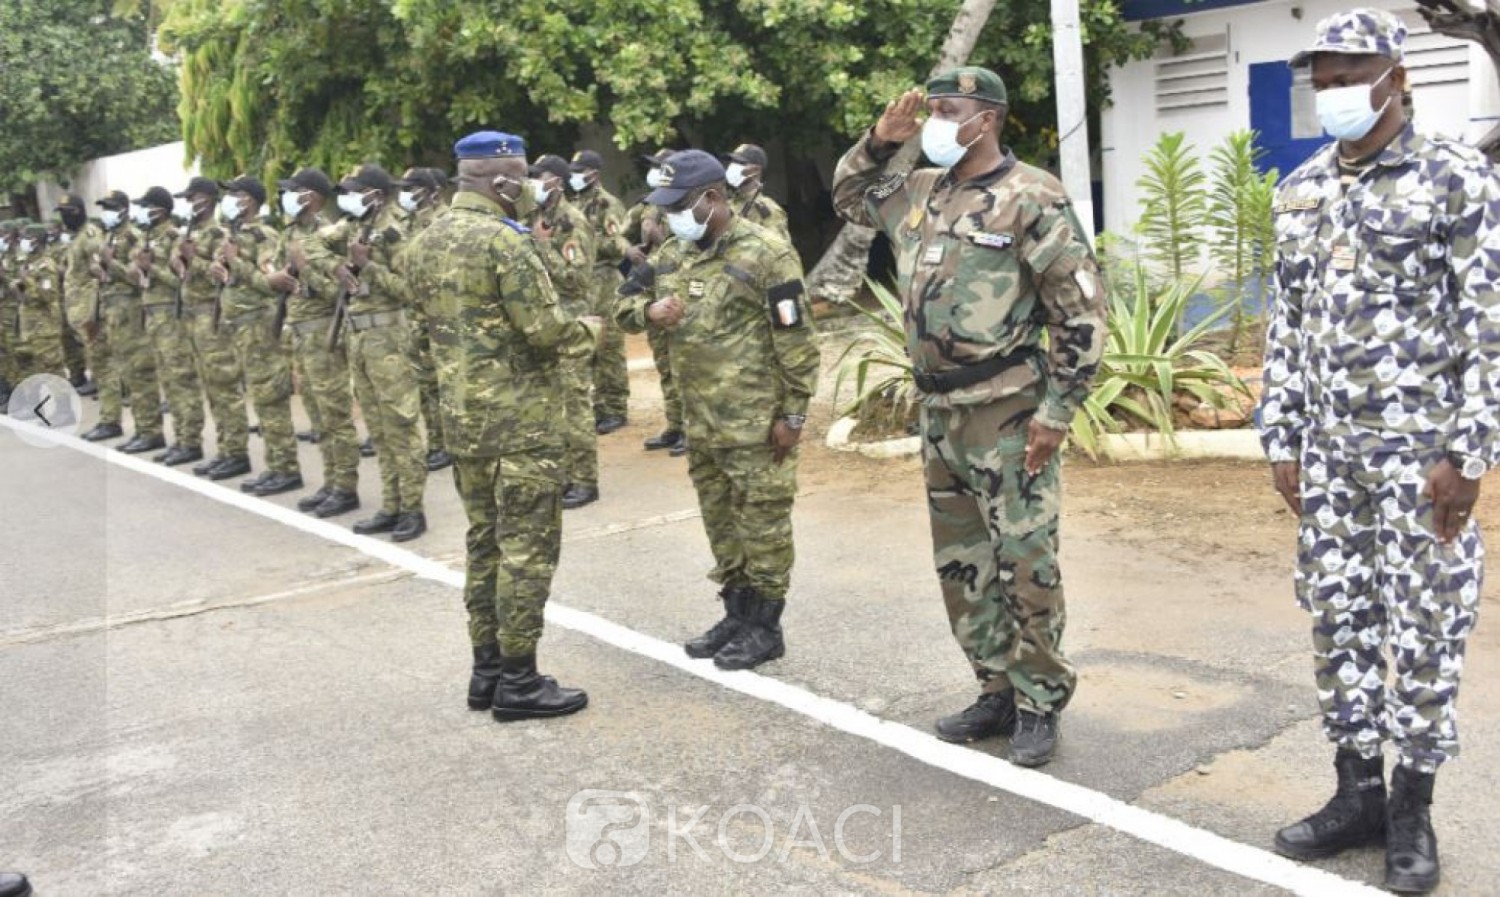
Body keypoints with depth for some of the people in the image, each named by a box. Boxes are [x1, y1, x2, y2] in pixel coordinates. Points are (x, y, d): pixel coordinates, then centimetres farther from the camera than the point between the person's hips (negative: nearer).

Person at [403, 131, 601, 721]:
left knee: (485, 542, 15)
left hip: (461, 417, 9)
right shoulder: (504, 240, -16)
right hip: (521, 420, -8)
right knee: (527, 549, -1)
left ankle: (486, 670, 21)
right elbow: (546, 331, -18)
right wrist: (596, 327, -1)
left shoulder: (424, 243, 11)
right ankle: (518, 681, 4)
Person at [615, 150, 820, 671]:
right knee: (719, 519, 16)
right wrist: (650, 309, -10)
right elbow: (624, 306, 14)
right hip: (700, 420, 8)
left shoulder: (765, 254, -12)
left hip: (755, 420, -7)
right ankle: (737, 613, 30)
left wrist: (792, 413, -14)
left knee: (762, 520, 2)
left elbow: (795, 340, -13)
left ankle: (765, 626, 14)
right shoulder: (672, 255, 10)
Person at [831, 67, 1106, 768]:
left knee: (1025, 563, -1)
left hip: (1007, 415, -7)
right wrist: (879, 142, 9)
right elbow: (849, 197, 28)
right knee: (960, 560, 13)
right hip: (938, 412, 8)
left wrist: (1057, 409, -15)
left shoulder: (1032, 199, -12)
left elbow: (1081, 308, -12)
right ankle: (997, 691, 27)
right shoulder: (920, 192, 10)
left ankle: (1039, 703, 14)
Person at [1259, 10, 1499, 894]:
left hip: (1422, 448, -5)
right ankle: (1357, 791, 23)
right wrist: (1283, 441, 8)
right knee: (1339, 621, 10)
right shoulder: (1302, 191, 10)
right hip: (1329, 451, 5)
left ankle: (1412, 810, 16)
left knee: (1425, 627, 2)